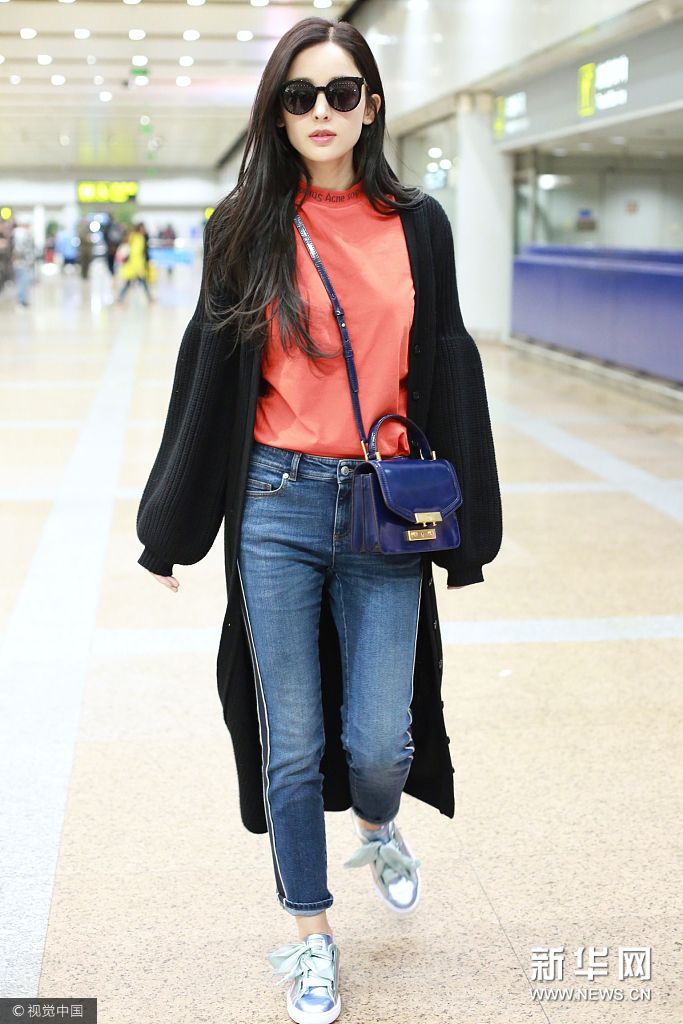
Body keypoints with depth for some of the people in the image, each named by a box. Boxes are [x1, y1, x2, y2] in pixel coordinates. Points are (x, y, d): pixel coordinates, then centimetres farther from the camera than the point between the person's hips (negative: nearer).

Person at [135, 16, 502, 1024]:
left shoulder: (416, 225, 4)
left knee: (380, 741, 2)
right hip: (278, 505, 0)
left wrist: (464, 523, 6)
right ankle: (312, 933, 28)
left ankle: (378, 826, 39)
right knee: (292, 743, 6)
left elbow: (445, 374, 7)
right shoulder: (246, 229, 3)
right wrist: (171, 521, 8)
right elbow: (209, 372, 6)